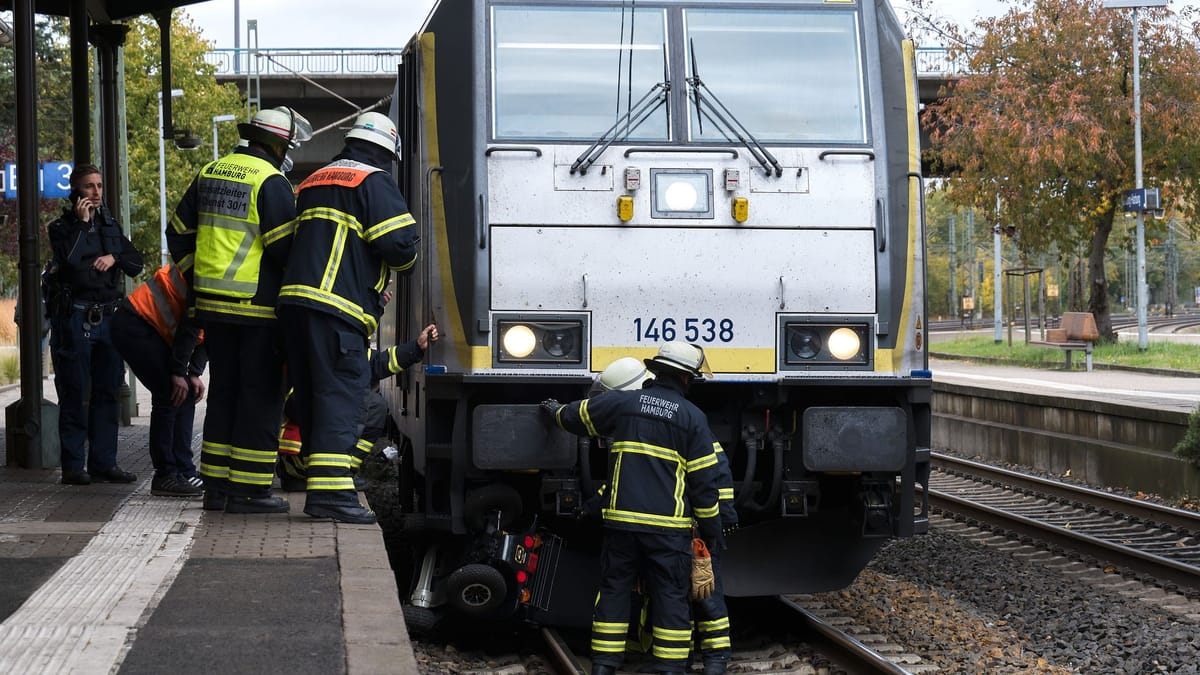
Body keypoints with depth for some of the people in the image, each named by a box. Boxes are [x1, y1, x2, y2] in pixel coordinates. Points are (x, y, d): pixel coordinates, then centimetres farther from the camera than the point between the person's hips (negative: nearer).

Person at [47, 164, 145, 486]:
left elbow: (137, 264, 13)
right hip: (73, 317, -5)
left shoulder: (110, 225, 16)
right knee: (74, 393, -3)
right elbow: (68, 262, -16)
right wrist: (81, 224, -12)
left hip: (107, 317, 5)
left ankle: (103, 461, 11)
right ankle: (73, 465, 0)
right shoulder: (61, 227, 1)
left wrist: (115, 257, -6)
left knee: (107, 391, 5)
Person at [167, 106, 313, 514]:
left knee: (223, 392, 14)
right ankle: (248, 490, -2)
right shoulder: (271, 182, -12)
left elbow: (179, 234, 18)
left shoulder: (209, 174, 12)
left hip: (212, 305, 7)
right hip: (259, 308, -7)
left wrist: (196, 281, 23)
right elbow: (284, 247, -17)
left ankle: (216, 486, 16)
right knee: (260, 397, -1)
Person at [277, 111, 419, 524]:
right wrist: (406, 259, 14)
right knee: (340, 394, -10)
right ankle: (330, 491, -18)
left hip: (294, 302, 8)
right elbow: (398, 243, -12)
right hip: (338, 307, -8)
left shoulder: (312, 183, 26)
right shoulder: (373, 182, -1)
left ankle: (320, 488, 19)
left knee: (312, 398, 13)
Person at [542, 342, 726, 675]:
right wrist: (711, 529, 9)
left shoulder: (623, 402, 4)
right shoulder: (693, 418, -2)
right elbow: (704, 480, -1)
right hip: (668, 524, -2)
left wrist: (556, 410, 44)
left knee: (613, 590, 10)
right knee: (670, 597, 3)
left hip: (622, 520, 2)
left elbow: (577, 416, 20)